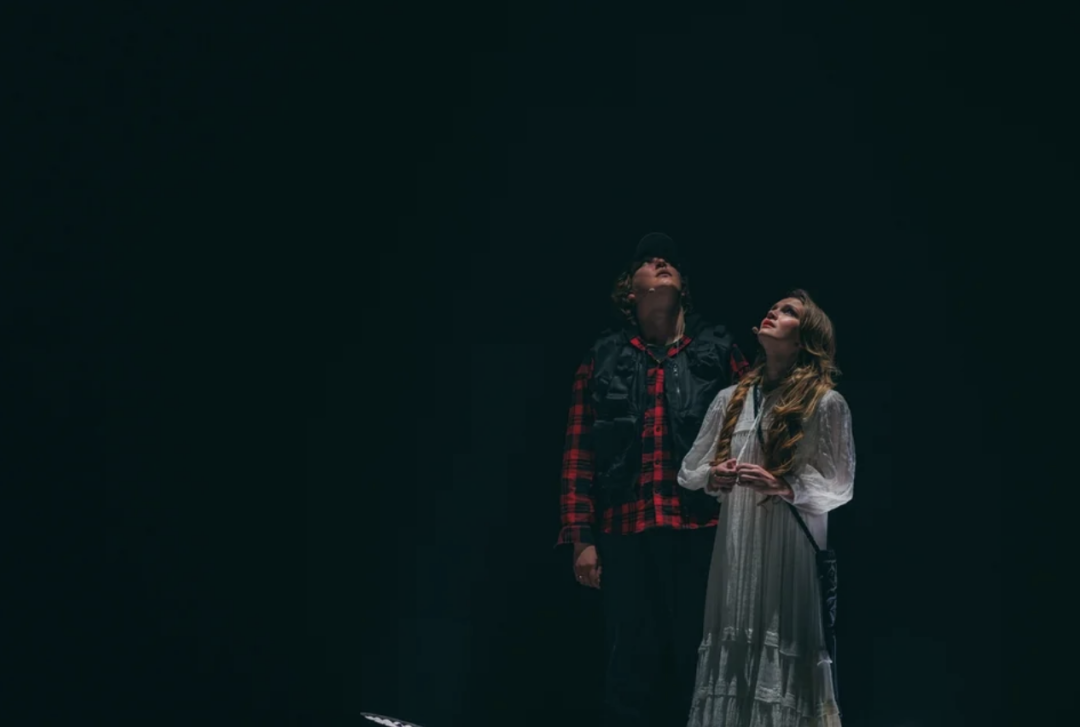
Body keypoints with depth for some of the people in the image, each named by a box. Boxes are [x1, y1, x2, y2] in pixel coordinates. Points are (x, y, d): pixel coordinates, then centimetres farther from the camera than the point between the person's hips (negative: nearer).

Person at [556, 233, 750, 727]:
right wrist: (581, 538, 2)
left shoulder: (719, 352, 11)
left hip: (702, 529, 0)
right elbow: (579, 454, 9)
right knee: (633, 666, 2)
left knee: (700, 661, 0)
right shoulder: (604, 360, 13)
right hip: (626, 532, 1)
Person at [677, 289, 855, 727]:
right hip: (734, 543, 4)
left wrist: (782, 487, -17)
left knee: (782, 647, -8)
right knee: (732, 645, 3)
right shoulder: (731, 399, 12)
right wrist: (712, 478, -4)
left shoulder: (825, 402, -2)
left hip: (789, 543, -4)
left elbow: (837, 487, -4)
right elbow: (690, 469, 17)